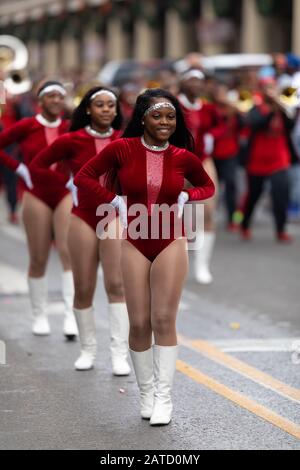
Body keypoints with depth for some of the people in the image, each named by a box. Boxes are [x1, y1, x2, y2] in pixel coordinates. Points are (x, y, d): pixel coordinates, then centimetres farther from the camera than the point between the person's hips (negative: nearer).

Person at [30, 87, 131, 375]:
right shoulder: (71, 141, -2)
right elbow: (37, 166, 5)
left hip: (116, 218, 0)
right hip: (83, 219, 0)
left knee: (117, 285, -9)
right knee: (83, 289, 5)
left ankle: (120, 354, -8)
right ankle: (88, 350, 18)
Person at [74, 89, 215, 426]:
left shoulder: (183, 157, -2)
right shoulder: (122, 149, -6)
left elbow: (207, 186, 15)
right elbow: (84, 177, 2)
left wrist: (186, 197, -3)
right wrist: (115, 201, -7)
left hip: (171, 243, 0)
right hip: (134, 244, 0)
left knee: (164, 320, -3)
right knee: (139, 323, 3)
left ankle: (163, 397, 2)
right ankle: (145, 393, 18)